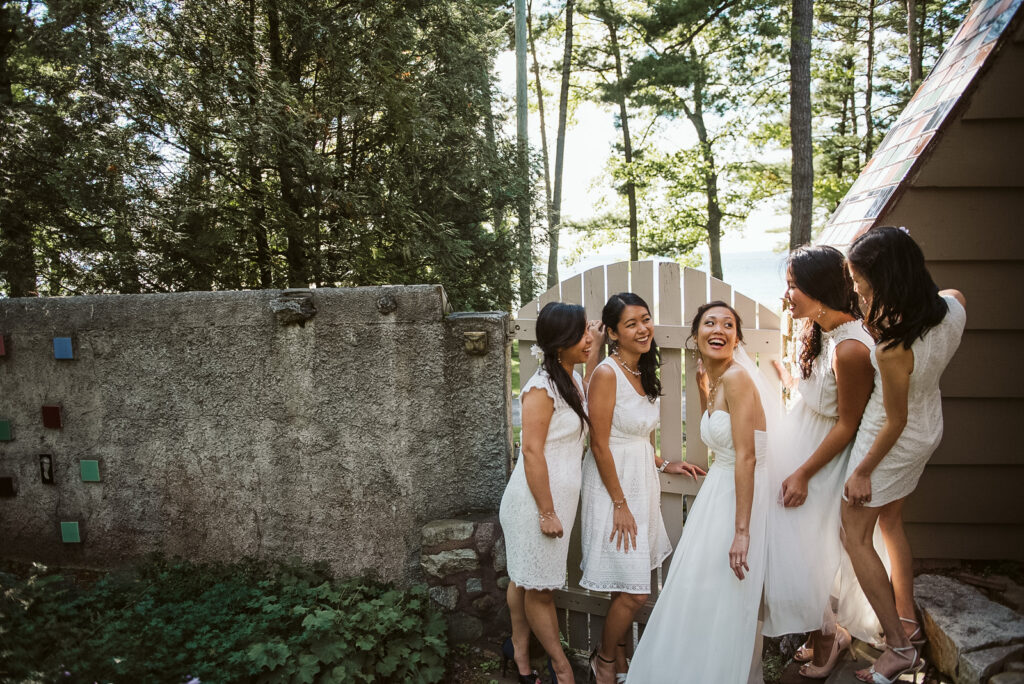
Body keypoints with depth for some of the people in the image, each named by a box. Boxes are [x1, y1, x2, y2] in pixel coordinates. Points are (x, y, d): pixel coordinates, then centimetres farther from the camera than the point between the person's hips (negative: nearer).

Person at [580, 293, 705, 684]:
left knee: (629, 587, 15)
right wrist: (620, 505, -16)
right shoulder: (607, 374, -18)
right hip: (613, 486, -8)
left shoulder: (644, 372, 8)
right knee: (634, 592, -2)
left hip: (641, 483, 8)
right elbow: (600, 445, -18)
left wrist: (664, 465, 9)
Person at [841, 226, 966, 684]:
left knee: (855, 537, 9)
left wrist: (862, 472, -9)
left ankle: (899, 647, 15)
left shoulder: (893, 349, -36)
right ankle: (908, 620, 37)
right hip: (930, 427, 8)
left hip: (896, 441, -8)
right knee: (891, 522, 25)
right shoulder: (953, 305, -15)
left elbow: (895, 421, -24)